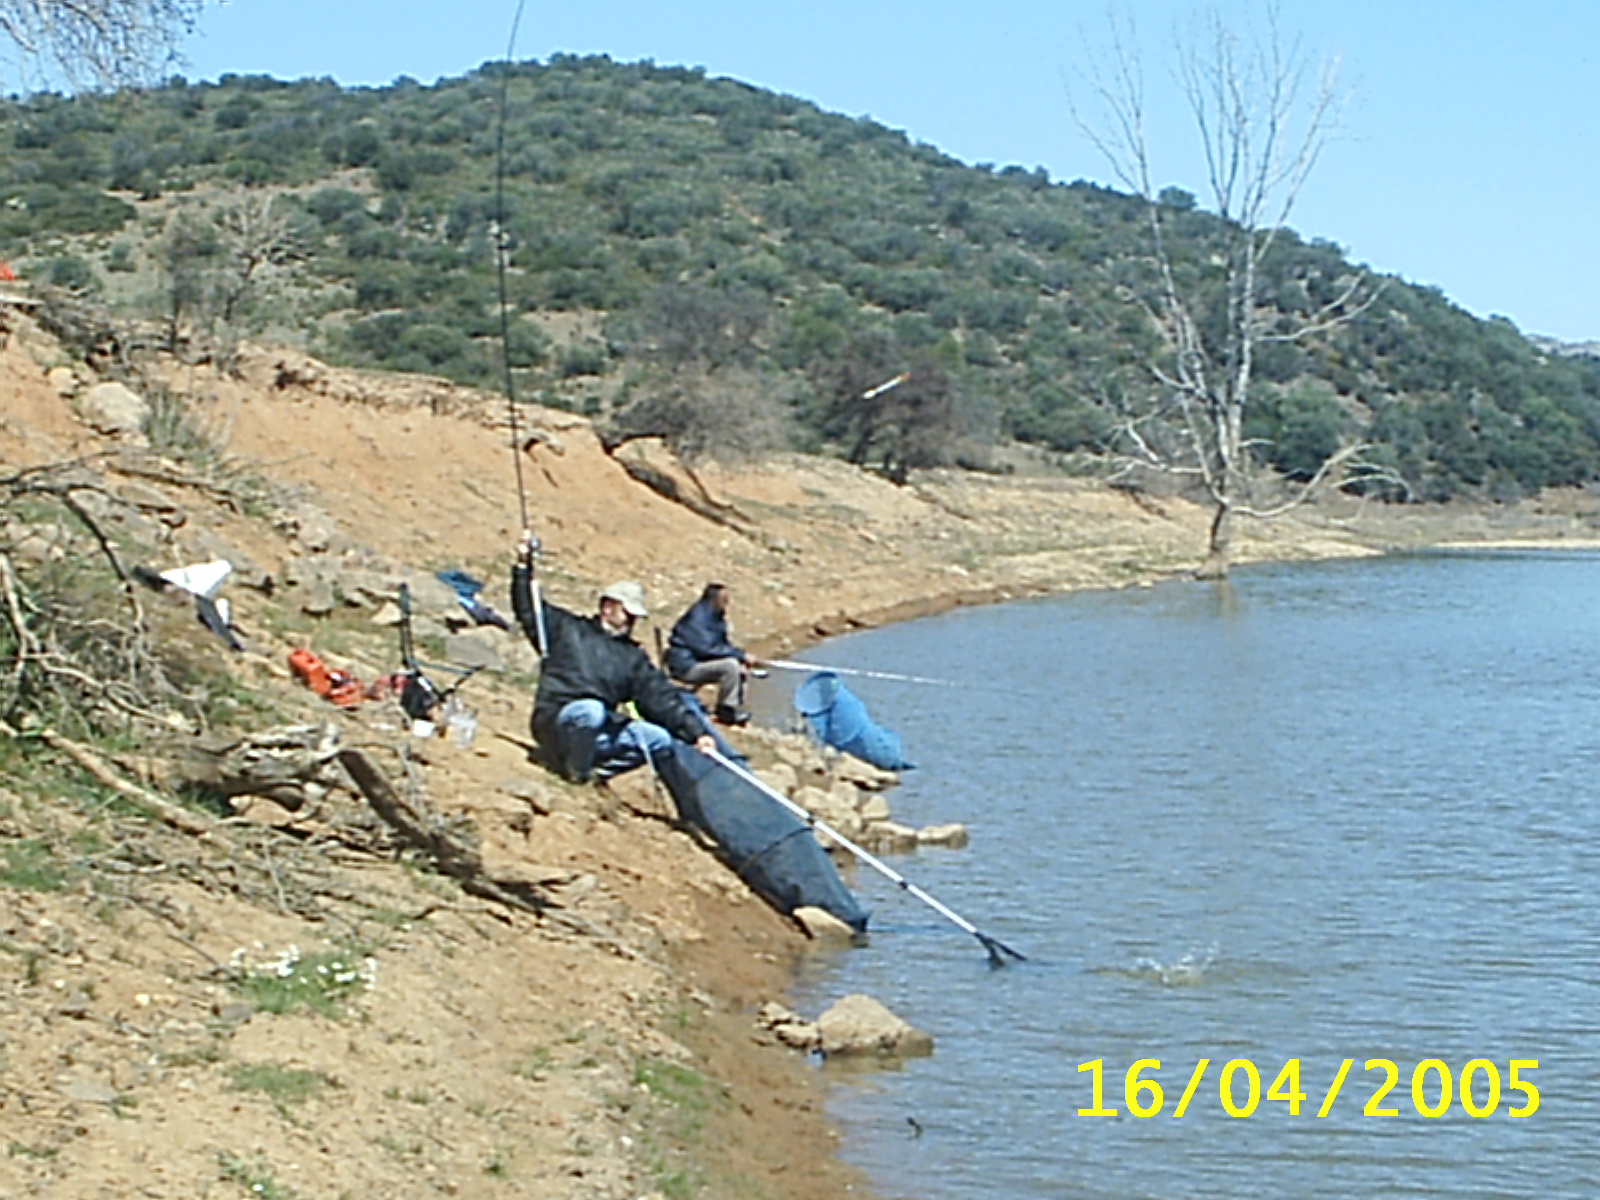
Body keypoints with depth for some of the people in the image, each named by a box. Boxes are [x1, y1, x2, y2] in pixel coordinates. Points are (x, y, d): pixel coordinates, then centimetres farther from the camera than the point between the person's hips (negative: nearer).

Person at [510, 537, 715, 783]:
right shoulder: (568, 629, 11)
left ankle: (596, 768, -17)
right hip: (556, 721, -4)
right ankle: (577, 772, -21)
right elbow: (529, 611, 8)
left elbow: (662, 698, 11)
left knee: (660, 739, -16)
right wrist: (523, 567, -5)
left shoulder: (634, 657, 19)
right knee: (592, 710, -38)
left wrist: (697, 733, 0)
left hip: (600, 732, 4)